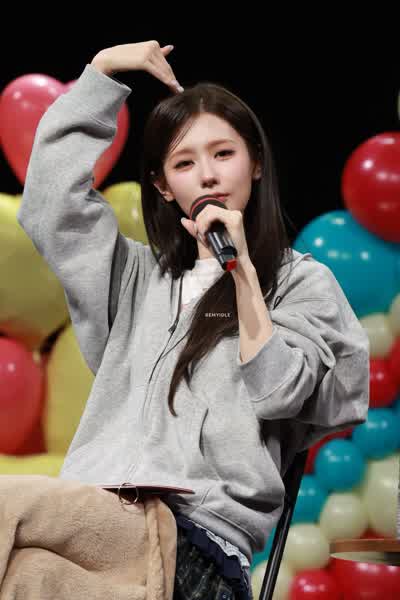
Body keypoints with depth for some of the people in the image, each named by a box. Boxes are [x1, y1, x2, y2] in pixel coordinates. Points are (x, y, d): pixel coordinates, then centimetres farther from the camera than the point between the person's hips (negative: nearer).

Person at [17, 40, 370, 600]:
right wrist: (101, 71, 20)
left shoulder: (301, 280, 14)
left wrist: (243, 267, -2)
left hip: (206, 527, -4)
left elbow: (276, 393, -1)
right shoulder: (139, 274, 26)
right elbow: (50, 195, 17)